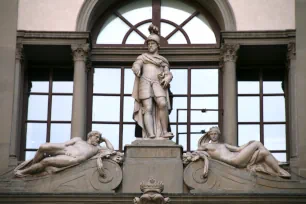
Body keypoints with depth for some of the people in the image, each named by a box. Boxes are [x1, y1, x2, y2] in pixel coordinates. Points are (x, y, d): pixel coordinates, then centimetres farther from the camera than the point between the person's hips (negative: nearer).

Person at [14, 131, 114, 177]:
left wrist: (105, 139, 29)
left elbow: (111, 150, 18)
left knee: (45, 161, -25)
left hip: (73, 159, -3)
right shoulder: (79, 139, 30)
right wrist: (67, 150, -4)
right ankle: (32, 165, -3)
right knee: (43, 147, -25)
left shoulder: (96, 148, 28)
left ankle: (23, 172, -12)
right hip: (65, 150, 3)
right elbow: (65, 143, 17)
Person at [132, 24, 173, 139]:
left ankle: (164, 132, -24)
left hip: (157, 83, 1)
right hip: (145, 82, -1)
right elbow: (135, 66, 3)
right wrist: (137, 70, -22)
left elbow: (168, 74, 18)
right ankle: (151, 136, -27)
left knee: (163, 104, -26)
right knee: (148, 109, -16)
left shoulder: (163, 60, 26)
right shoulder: (142, 57, 21)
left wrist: (167, 78, -7)